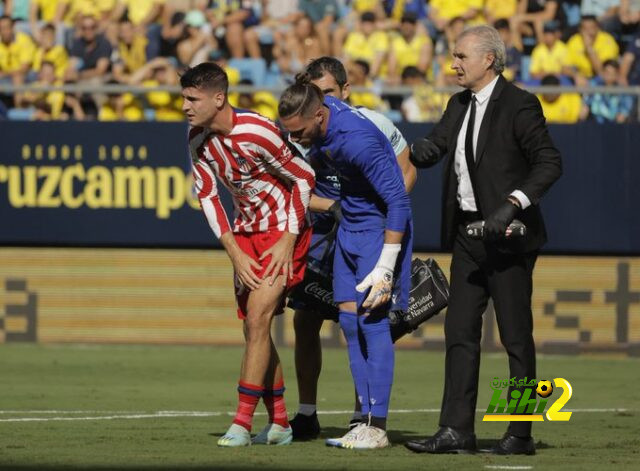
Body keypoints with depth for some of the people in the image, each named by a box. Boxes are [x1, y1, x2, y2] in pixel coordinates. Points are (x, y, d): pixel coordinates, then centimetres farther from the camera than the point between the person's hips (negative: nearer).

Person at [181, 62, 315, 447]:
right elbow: (208, 195, 5)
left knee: (258, 318, -16)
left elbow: (305, 178, -15)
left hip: (283, 231, -7)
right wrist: (235, 254, -3)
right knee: (254, 327, 7)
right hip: (246, 231, 7)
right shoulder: (198, 138, -3)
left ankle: (243, 423, -16)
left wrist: (288, 242, -15)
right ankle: (279, 423, 16)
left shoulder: (257, 132, -24)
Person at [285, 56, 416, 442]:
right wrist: (331, 207, -24)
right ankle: (307, 414, 13)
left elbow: (406, 171, 2)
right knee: (305, 320, 1)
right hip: (322, 231, 3)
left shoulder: (374, 125, -9)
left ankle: (363, 416, 2)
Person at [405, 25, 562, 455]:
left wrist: (513, 203, -25)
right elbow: (435, 146, 9)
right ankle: (457, 431, 4)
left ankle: (521, 434, 4)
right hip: (468, 231, 8)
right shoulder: (460, 105, 12)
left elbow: (550, 162, -16)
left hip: (508, 236, -8)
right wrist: (422, 150, -15)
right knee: (460, 331, 4)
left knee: (516, 335, -1)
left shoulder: (518, 105, -11)